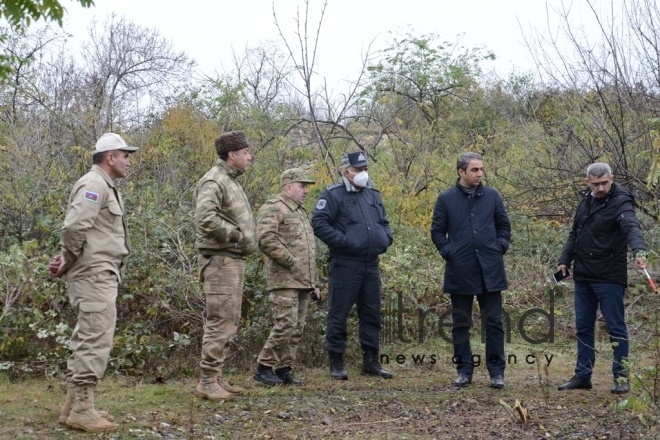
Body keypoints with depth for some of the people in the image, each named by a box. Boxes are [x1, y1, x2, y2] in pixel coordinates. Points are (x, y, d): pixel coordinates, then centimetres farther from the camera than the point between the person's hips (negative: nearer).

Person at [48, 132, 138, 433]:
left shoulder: (105, 187, 20)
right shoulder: (94, 184, -12)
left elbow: (77, 229, 20)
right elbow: (74, 226, -25)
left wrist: (67, 261, 5)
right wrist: (69, 261, -10)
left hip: (100, 276, 11)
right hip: (94, 274, -11)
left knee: (86, 340, 14)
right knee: (96, 341, -10)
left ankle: (73, 405, 21)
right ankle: (82, 410, -6)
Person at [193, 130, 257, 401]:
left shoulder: (231, 181, 20)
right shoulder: (213, 181, -13)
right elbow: (206, 218, -28)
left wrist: (244, 238, 12)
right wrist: (234, 234, -19)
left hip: (234, 259, 11)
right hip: (220, 259, -11)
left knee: (229, 321, 14)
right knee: (220, 321, -9)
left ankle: (216, 378, 21)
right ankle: (208, 382, -4)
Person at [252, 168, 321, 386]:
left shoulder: (301, 212, 25)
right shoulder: (272, 208, -5)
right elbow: (266, 240, -19)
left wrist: (315, 283, 23)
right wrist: (292, 263, -16)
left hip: (303, 282, 9)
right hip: (284, 280, -9)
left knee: (297, 329, 7)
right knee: (285, 325, -13)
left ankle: (283, 370, 13)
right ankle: (264, 368, -2)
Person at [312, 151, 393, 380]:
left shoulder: (373, 194, 16)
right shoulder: (333, 195, -5)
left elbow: (384, 222, 27)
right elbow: (318, 223, -14)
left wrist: (385, 238, 7)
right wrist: (343, 241, -20)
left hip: (371, 265, 7)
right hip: (345, 265, -6)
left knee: (371, 313, 11)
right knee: (338, 314, -1)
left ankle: (371, 361, 20)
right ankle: (336, 363, 7)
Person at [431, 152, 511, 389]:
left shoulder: (492, 196, 5)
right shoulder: (446, 199, 1)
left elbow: (504, 225, 13)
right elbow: (437, 231, 7)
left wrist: (500, 247, 0)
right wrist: (448, 252, -5)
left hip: (490, 270, 1)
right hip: (460, 271, -1)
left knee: (494, 322, 3)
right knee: (461, 323, 7)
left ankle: (496, 372, 10)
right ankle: (464, 371, 17)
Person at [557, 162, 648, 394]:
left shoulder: (620, 203, -13)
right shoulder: (586, 200, 9)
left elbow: (631, 227, -32)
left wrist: (639, 251, -50)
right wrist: (565, 260, 10)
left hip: (609, 278, -7)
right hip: (583, 277, 7)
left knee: (616, 327, 1)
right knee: (583, 327, 12)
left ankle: (621, 377, 9)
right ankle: (582, 376, 20)